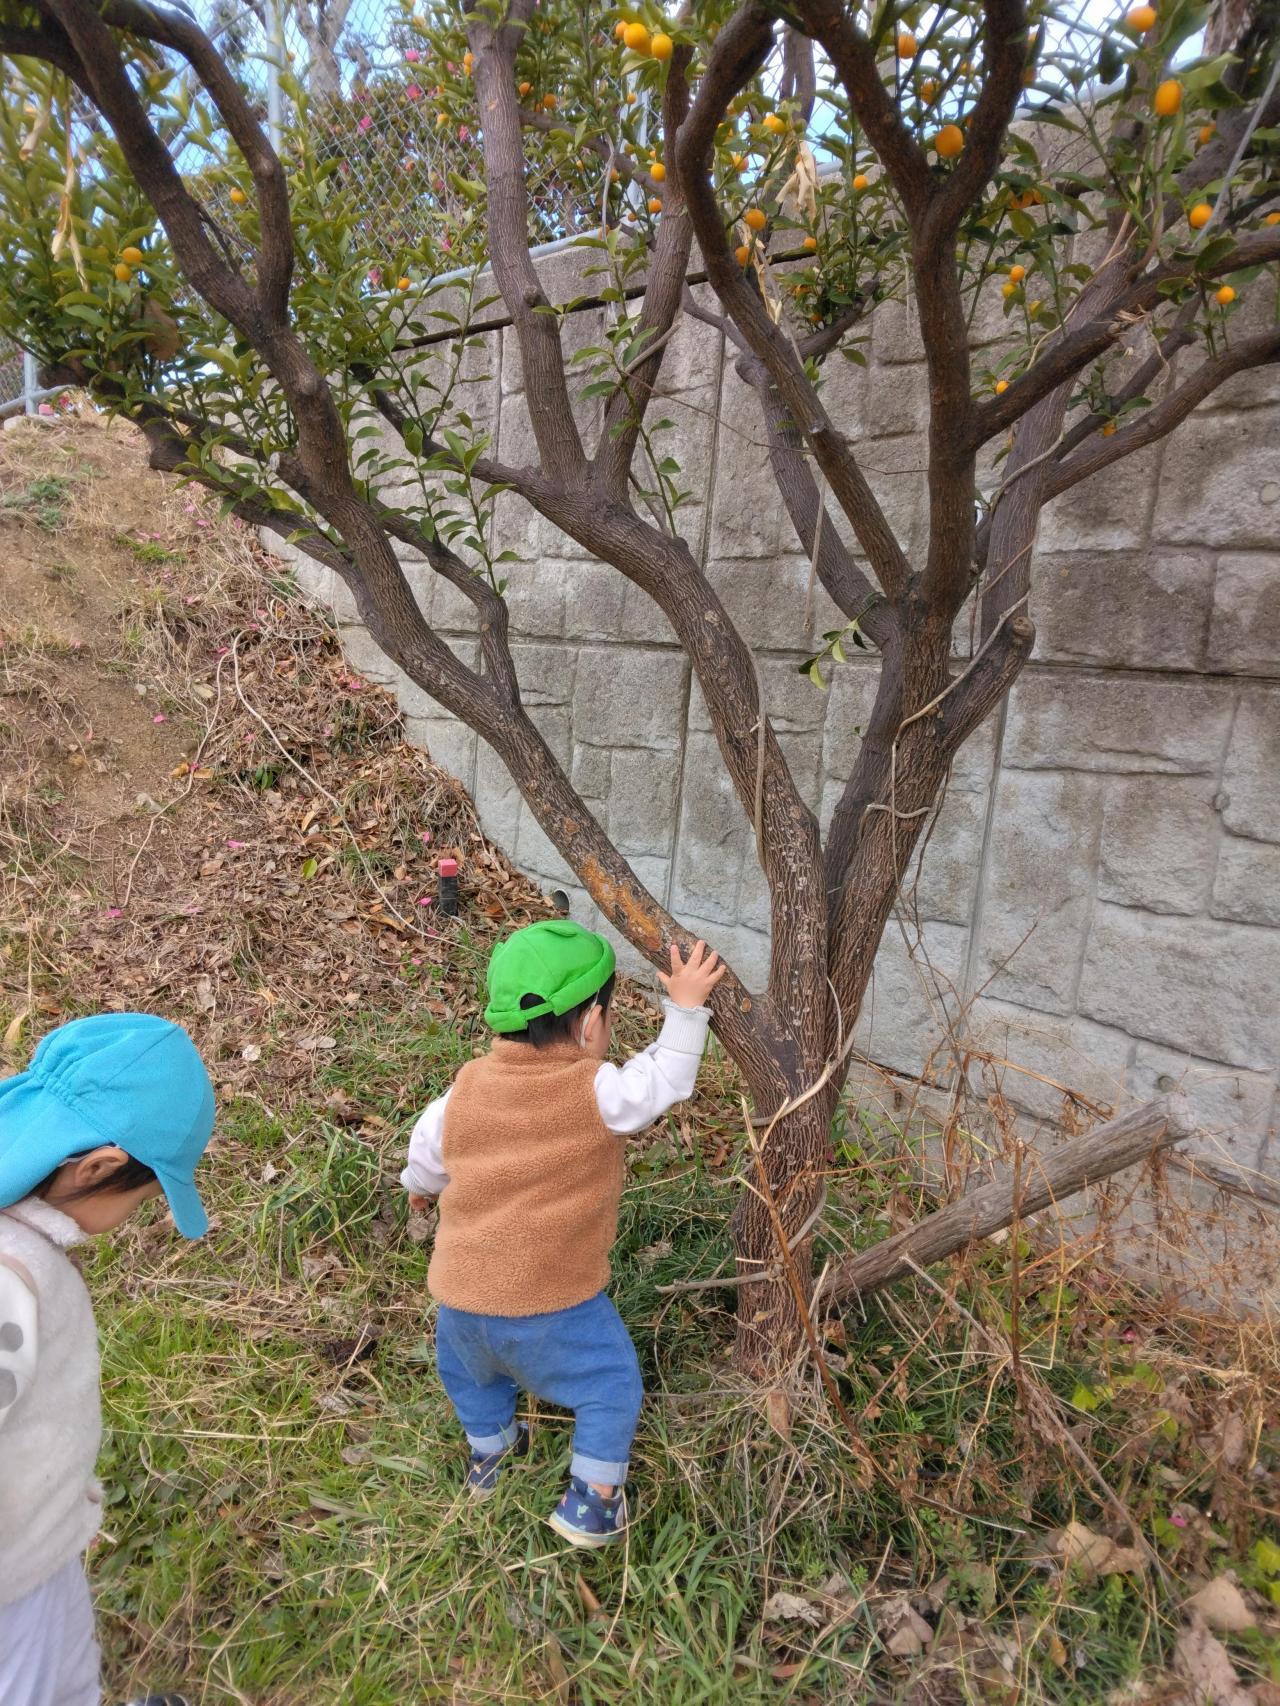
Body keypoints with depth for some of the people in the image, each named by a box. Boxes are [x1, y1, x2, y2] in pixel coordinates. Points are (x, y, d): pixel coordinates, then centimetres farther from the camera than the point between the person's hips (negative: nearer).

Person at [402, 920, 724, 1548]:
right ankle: (590, 1503, 29)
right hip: (554, 1305, -5)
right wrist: (686, 1006, 1)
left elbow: (426, 1153, 11)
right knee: (611, 1385, 20)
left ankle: (488, 1450, 55)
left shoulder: (465, 1088, -3)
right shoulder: (596, 1093, -19)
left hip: (460, 1295, 5)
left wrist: (421, 1187, 33)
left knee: (469, 1373, 35)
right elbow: (666, 1080, -8)